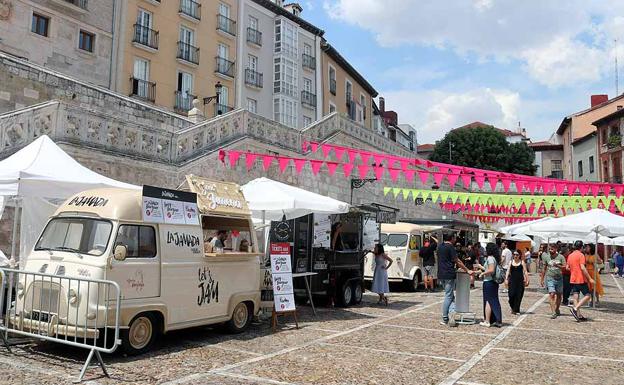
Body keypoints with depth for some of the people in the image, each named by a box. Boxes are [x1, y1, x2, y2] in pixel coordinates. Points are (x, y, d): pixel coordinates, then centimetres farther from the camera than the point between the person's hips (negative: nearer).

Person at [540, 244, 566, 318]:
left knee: (559, 295, 14)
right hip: (550, 278, -1)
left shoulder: (561, 257, -1)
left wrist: (558, 266, -24)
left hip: (559, 278, 1)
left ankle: (557, 309, 35)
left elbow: (565, 267, -5)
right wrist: (541, 279, 10)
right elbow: (544, 269, 9)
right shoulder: (546, 257, 1)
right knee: (552, 295, -14)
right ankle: (553, 312, -16)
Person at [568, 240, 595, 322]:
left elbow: (567, 268, 14)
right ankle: (575, 309, -13)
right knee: (587, 296, 0)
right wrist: (590, 279, -16)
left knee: (576, 297, 5)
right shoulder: (581, 255, -10)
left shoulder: (570, 255, 11)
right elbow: (582, 268, -19)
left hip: (573, 280, 7)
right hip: (581, 279, -7)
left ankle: (579, 315, 5)